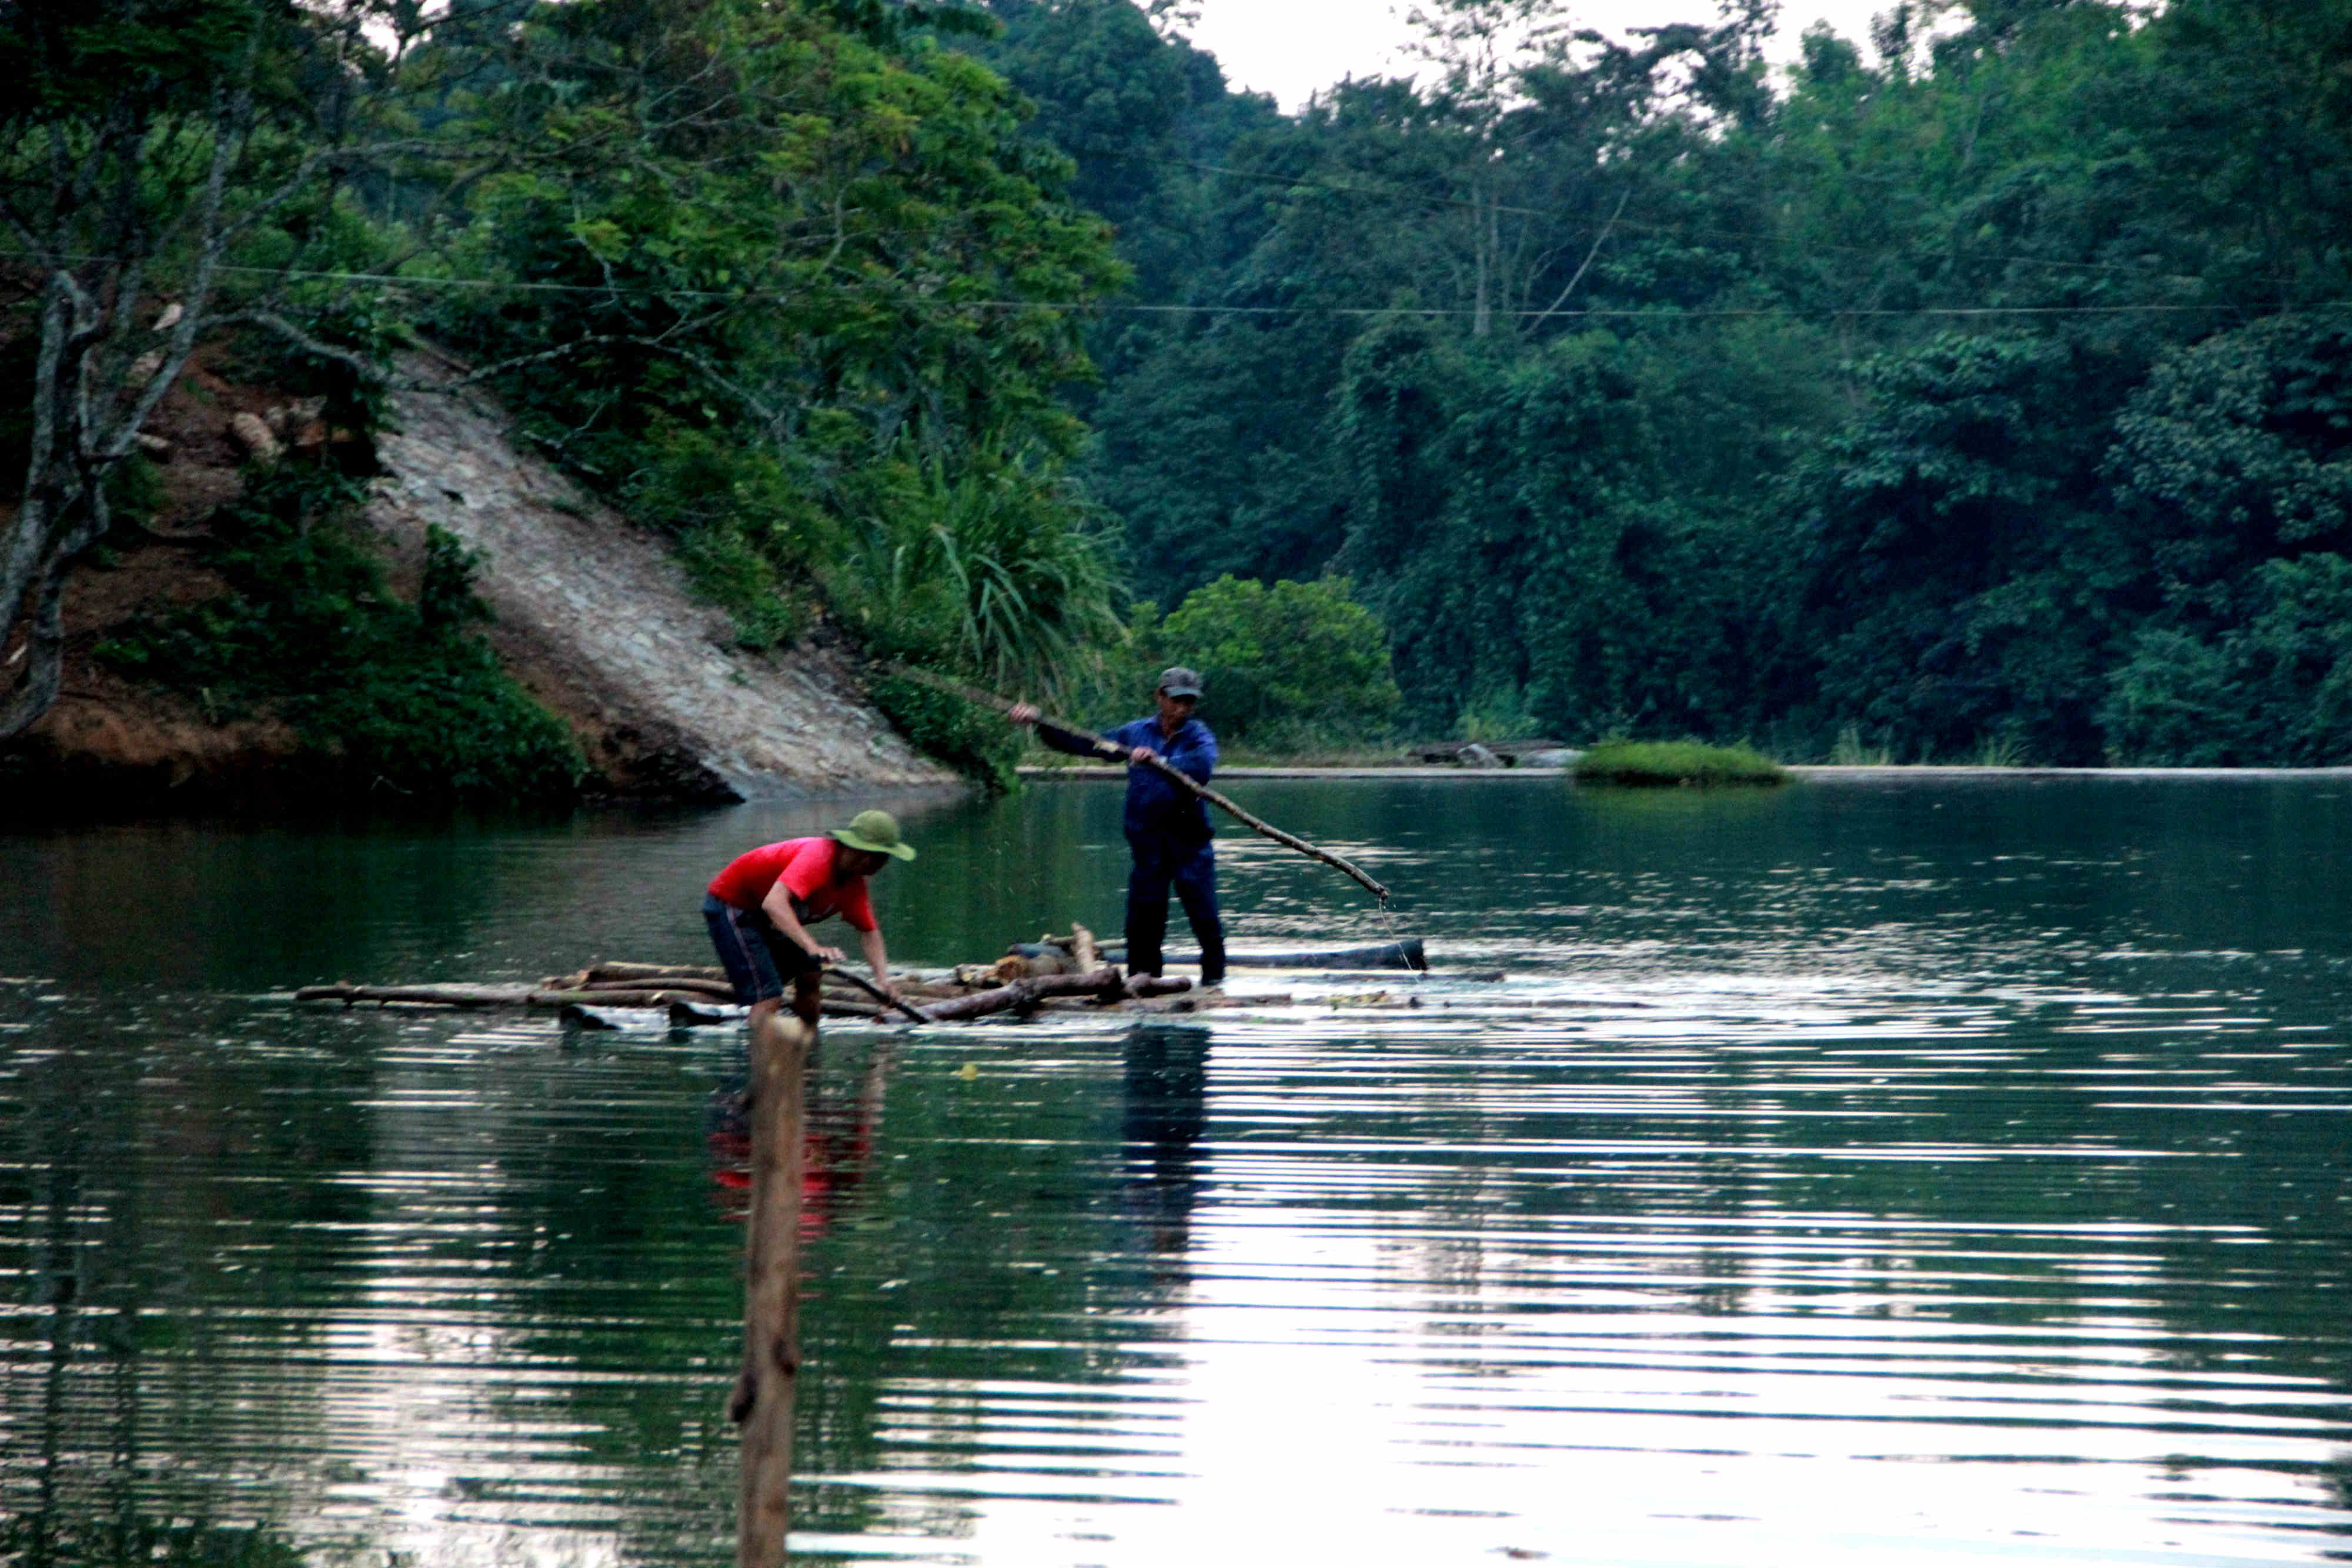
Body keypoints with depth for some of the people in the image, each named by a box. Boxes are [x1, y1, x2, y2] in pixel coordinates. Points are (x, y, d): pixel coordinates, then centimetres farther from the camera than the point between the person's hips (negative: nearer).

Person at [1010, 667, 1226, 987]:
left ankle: (1213, 974, 8)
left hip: (1189, 841, -3)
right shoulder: (1137, 733, 10)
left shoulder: (1198, 736, -2)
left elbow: (1201, 769, -24)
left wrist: (1157, 760, -33)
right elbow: (1085, 744, 12)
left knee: (1203, 910, -6)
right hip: (1147, 839, 3)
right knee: (1143, 914, 4)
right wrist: (1039, 723, 7)